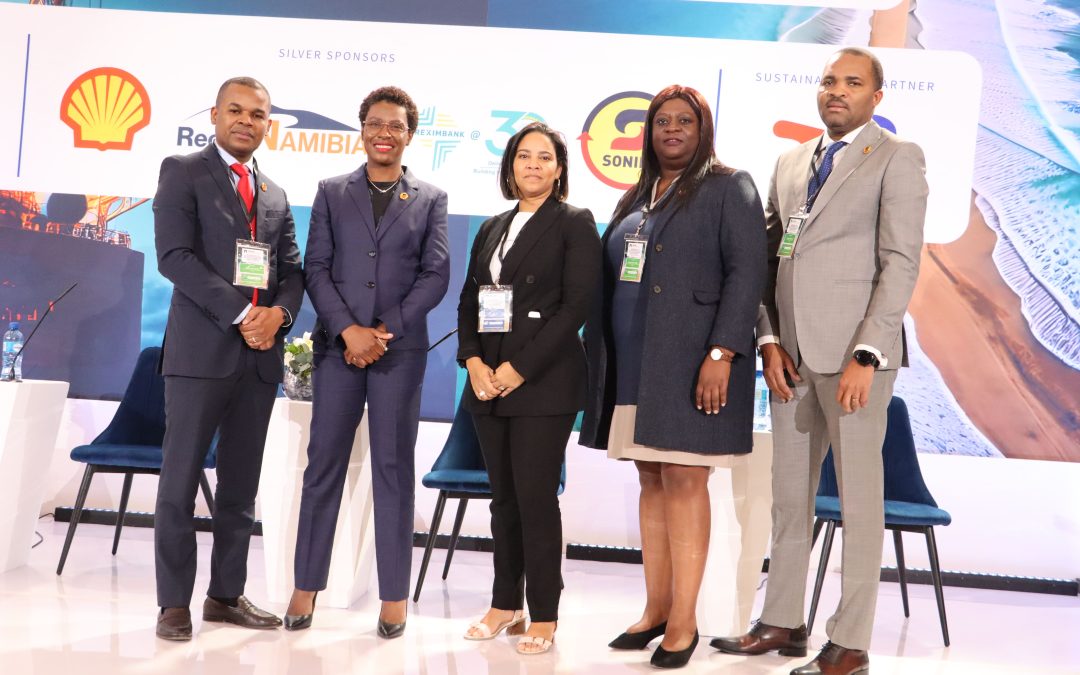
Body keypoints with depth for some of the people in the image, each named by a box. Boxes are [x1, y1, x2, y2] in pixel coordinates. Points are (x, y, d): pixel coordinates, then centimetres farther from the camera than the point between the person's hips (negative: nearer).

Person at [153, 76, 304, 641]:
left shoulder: (275, 196, 18)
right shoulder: (182, 172, 2)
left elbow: (292, 269, 14)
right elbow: (175, 256, -10)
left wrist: (278, 313, -9)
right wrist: (241, 314, -16)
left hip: (261, 354, 5)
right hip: (201, 348, -5)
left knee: (241, 485, 9)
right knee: (180, 479, -1)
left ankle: (227, 595, 18)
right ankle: (174, 603, 8)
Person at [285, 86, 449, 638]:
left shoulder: (430, 199, 8)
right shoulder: (332, 192, 10)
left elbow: (436, 276, 0)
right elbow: (316, 268, 2)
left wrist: (384, 330, -10)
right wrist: (348, 330, -12)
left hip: (401, 348, -1)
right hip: (337, 344, 1)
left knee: (394, 468, 3)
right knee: (324, 463, 4)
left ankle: (394, 596, 9)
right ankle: (306, 587, 13)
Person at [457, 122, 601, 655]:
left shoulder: (574, 224, -1)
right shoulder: (492, 228, 17)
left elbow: (576, 304, -10)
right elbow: (467, 301, 14)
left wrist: (519, 369, -14)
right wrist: (474, 362, -4)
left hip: (543, 382, -5)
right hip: (487, 382, 6)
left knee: (536, 497, -5)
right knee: (503, 497, 10)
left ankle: (544, 617, 5)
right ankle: (505, 605, 20)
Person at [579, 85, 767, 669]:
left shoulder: (729, 188, 0)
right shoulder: (636, 198, 19)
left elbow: (747, 273, -9)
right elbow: (610, 279, 20)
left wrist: (722, 353, -19)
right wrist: (600, 358, 12)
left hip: (689, 363, -6)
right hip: (633, 367, 6)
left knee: (684, 482, -6)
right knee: (651, 481, 9)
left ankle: (683, 621, 1)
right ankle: (655, 609, 17)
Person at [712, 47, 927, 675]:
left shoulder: (897, 157, -1)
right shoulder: (790, 163, 17)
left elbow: (900, 263, -9)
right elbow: (770, 259, 13)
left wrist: (866, 355, -16)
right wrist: (769, 340, 1)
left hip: (853, 352, -6)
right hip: (792, 354, 6)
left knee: (860, 500, 1)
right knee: (790, 495, 12)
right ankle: (783, 623, 23)